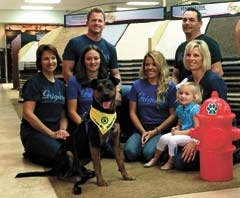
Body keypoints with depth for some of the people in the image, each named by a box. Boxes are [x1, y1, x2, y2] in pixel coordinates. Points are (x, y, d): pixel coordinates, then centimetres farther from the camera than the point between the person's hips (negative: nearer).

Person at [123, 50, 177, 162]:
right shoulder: (137, 85, 6)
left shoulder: (170, 87, 0)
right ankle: (143, 140, 6)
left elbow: (173, 114, -2)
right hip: (141, 128, 2)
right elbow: (132, 112, 5)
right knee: (130, 152, -26)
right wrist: (143, 132, -8)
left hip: (161, 129, -2)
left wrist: (155, 131, -11)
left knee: (148, 153, -29)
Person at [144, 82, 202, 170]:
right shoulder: (179, 108, 8)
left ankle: (171, 162, -2)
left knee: (172, 140, -26)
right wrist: (176, 128, -2)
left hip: (192, 135, -8)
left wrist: (180, 132, -19)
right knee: (163, 138, -9)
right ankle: (155, 159, 12)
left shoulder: (195, 109, -17)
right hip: (182, 133, 8)